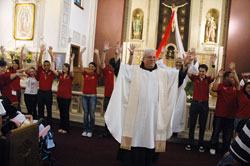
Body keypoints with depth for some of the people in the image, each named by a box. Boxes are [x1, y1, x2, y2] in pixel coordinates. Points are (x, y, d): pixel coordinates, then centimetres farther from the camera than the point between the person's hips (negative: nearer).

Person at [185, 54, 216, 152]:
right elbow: (188, 72, -14)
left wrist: (213, 64, -32)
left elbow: (213, 76, -20)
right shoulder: (195, 78, 0)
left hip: (204, 104, 0)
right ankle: (190, 143, 16)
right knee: (192, 124, 5)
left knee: (202, 125, 8)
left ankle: (201, 144, 19)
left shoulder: (208, 79, 0)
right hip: (195, 103, 0)